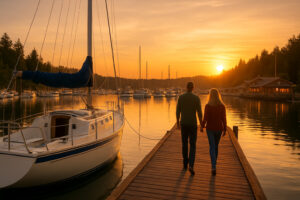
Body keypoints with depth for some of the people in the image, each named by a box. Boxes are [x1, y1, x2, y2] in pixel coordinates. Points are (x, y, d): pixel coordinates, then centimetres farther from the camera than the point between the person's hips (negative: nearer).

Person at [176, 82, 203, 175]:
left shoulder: (181, 97, -3)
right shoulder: (196, 98, -8)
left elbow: (178, 111, -1)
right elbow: (199, 113, -9)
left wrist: (177, 123, 13)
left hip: (183, 124, 2)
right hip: (192, 124, -2)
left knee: (185, 144, 17)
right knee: (192, 146, 4)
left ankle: (185, 164, 25)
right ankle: (191, 165, -12)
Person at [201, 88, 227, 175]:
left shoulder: (208, 106, -14)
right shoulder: (222, 106, -6)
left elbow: (205, 118, -14)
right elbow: (224, 118, -6)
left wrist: (202, 125, 4)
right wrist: (225, 129, 4)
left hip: (210, 128, -3)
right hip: (219, 128, 3)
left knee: (212, 147, 1)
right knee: (216, 146, 21)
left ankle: (214, 167, -14)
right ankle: (214, 164, 34)